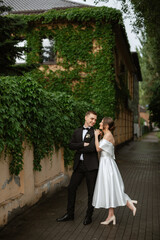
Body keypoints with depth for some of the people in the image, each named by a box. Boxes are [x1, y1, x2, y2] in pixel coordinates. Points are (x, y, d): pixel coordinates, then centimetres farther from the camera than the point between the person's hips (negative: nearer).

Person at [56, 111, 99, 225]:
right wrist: (83, 144, -14)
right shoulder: (77, 132, 12)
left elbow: (92, 147, -16)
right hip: (79, 164, 4)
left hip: (91, 165, -4)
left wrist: (78, 149, -5)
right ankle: (70, 214, 21)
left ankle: (89, 216, 19)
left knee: (91, 191, 5)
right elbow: (71, 145, 0)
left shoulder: (95, 133, -3)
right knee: (71, 188, 7)